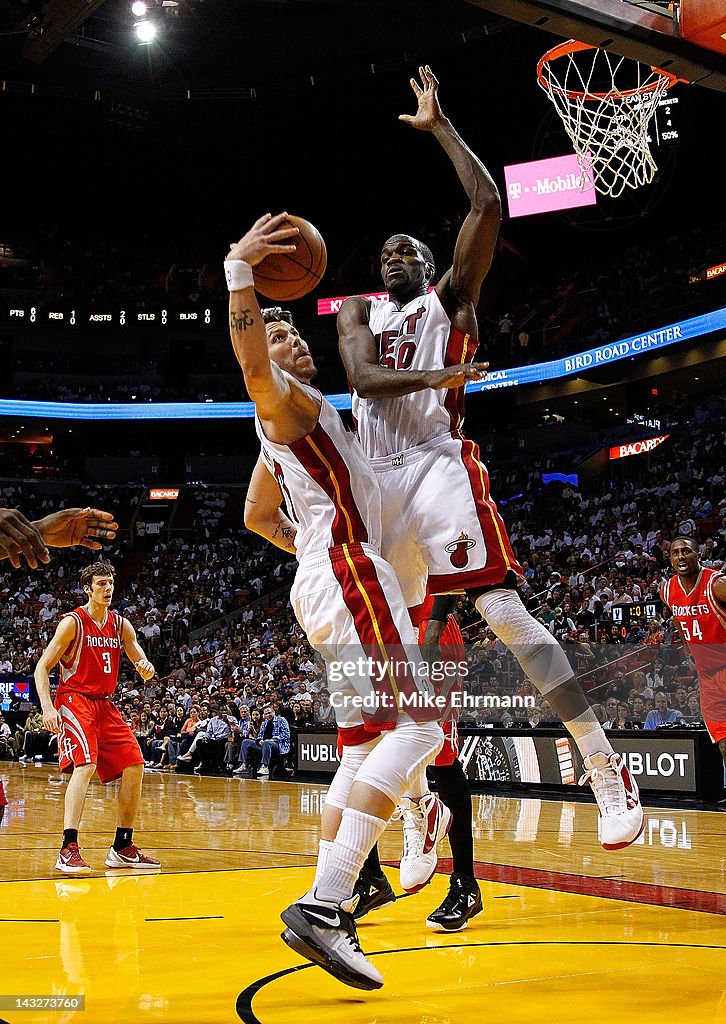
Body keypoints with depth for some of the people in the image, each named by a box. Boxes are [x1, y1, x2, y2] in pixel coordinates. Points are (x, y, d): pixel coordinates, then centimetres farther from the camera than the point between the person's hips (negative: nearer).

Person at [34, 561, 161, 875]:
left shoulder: (121, 624, 8)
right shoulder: (72, 622, -9)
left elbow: (141, 663, 15)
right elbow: (42, 667, -10)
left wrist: (146, 668, -10)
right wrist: (47, 707, -24)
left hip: (105, 704, 7)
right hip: (74, 700, -7)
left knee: (134, 767, 2)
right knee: (85, 764, -27)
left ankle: (122, 848, 13)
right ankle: (68, 850, -30)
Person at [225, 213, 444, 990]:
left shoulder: (282, 427, 26)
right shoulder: (285, 397, -3)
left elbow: (257, 517, 36)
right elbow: (252, 366, -28)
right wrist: (239, 269, -33)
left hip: (323, 584, 11)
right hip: (348, 571, -11)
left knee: (361, 748, 11)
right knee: (414, 728, -21)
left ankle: (331, 916, 9)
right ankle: (321, 906, -30)